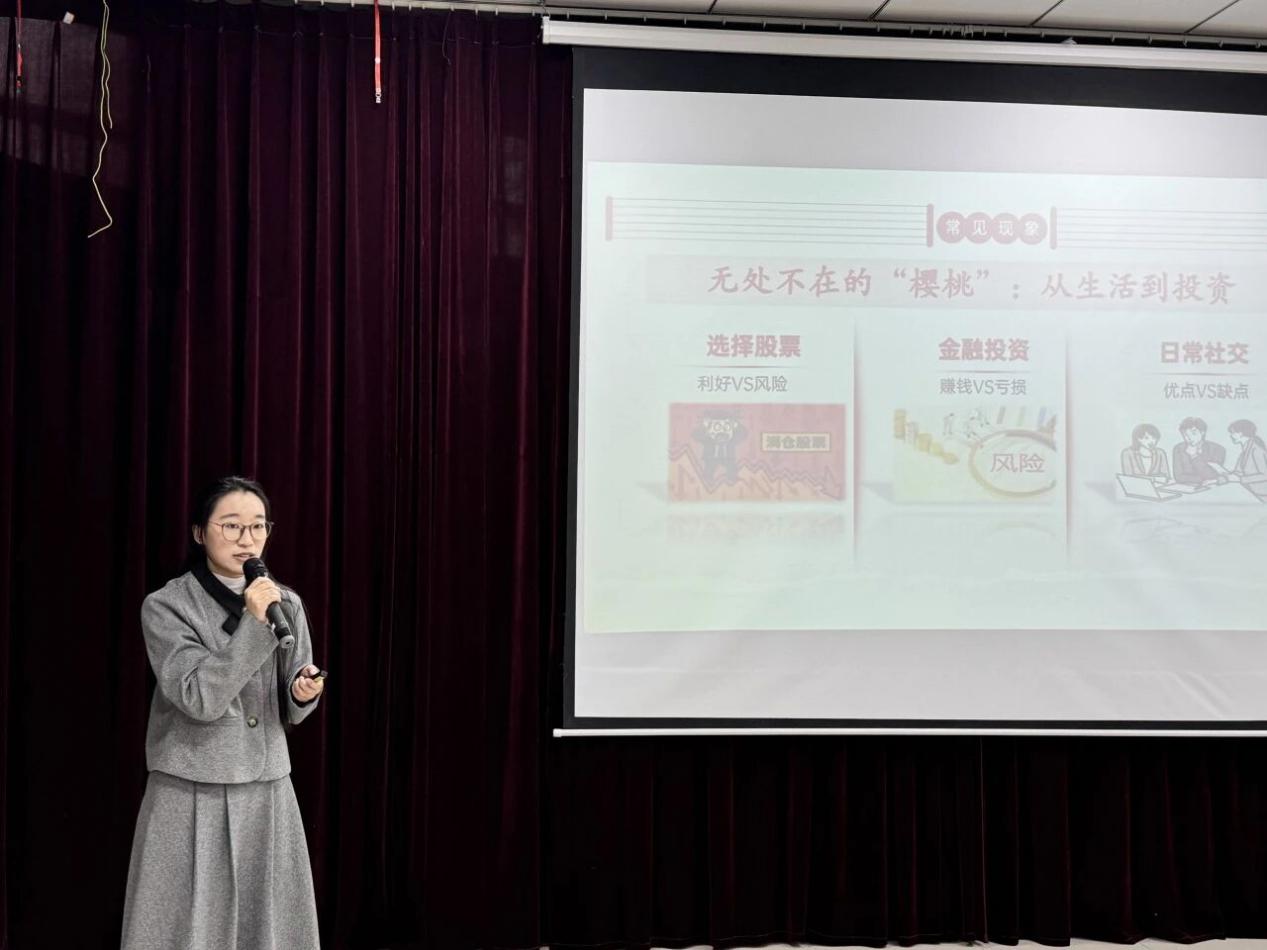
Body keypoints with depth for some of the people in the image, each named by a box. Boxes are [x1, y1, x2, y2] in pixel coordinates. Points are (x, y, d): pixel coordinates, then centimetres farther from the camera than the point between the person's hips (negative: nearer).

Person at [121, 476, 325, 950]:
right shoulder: (165, 606, -8)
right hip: (192, 796, -3)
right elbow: (199, 698, -19)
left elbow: (290, 711, 9)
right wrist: (254, 624, -22)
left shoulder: (286, 603, 4)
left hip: (267, 792, 4)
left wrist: (303, 694, -13)